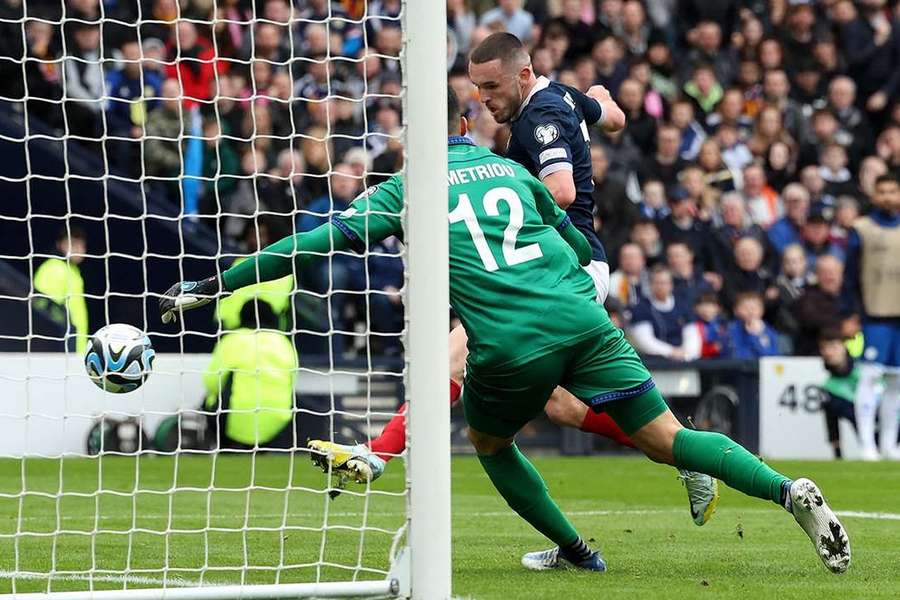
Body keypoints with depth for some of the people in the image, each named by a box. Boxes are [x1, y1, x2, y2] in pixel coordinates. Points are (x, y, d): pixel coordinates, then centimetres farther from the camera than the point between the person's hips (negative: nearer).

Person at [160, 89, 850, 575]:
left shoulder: (407, 190, 9)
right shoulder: (510, 169, 20)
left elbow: (320, 240, 6)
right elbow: (583, 246, 28)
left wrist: (213, 286, 9)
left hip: (510, 346, -3)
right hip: (584, 323, 3)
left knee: (490, 440, 27)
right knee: (668, 439, 4)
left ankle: (574, 549, 27)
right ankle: (789, 491, -13)